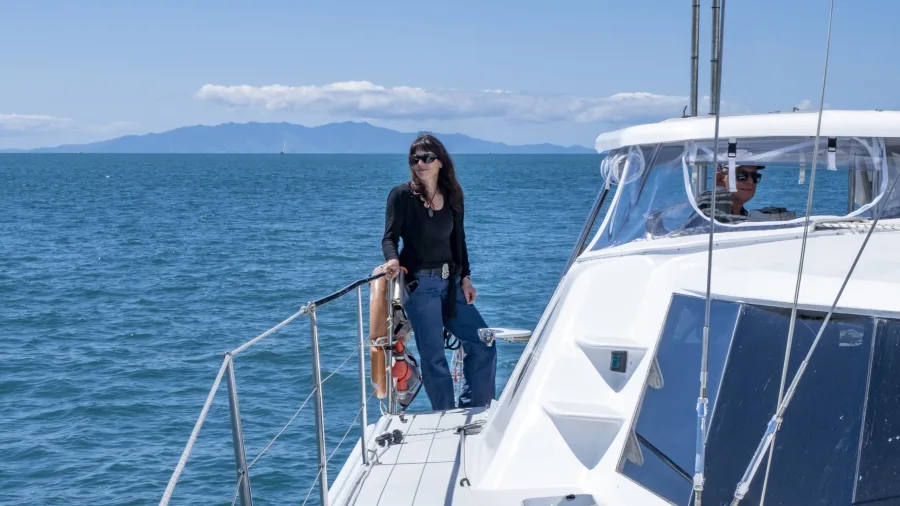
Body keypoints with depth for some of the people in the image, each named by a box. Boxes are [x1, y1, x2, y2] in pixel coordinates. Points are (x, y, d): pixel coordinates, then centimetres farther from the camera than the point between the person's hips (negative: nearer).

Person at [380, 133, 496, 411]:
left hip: (450, 283, 6)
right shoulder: (402, 195, -5)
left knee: (483, 346, 3)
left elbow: (458, 241, 14)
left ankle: (470, 410, 19)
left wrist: (465, 278, 7)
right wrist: (393, 259, -31)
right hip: (419, 284, -5)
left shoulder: (453, 197, 9)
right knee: (433, 357, -3)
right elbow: (390, 236, -10)